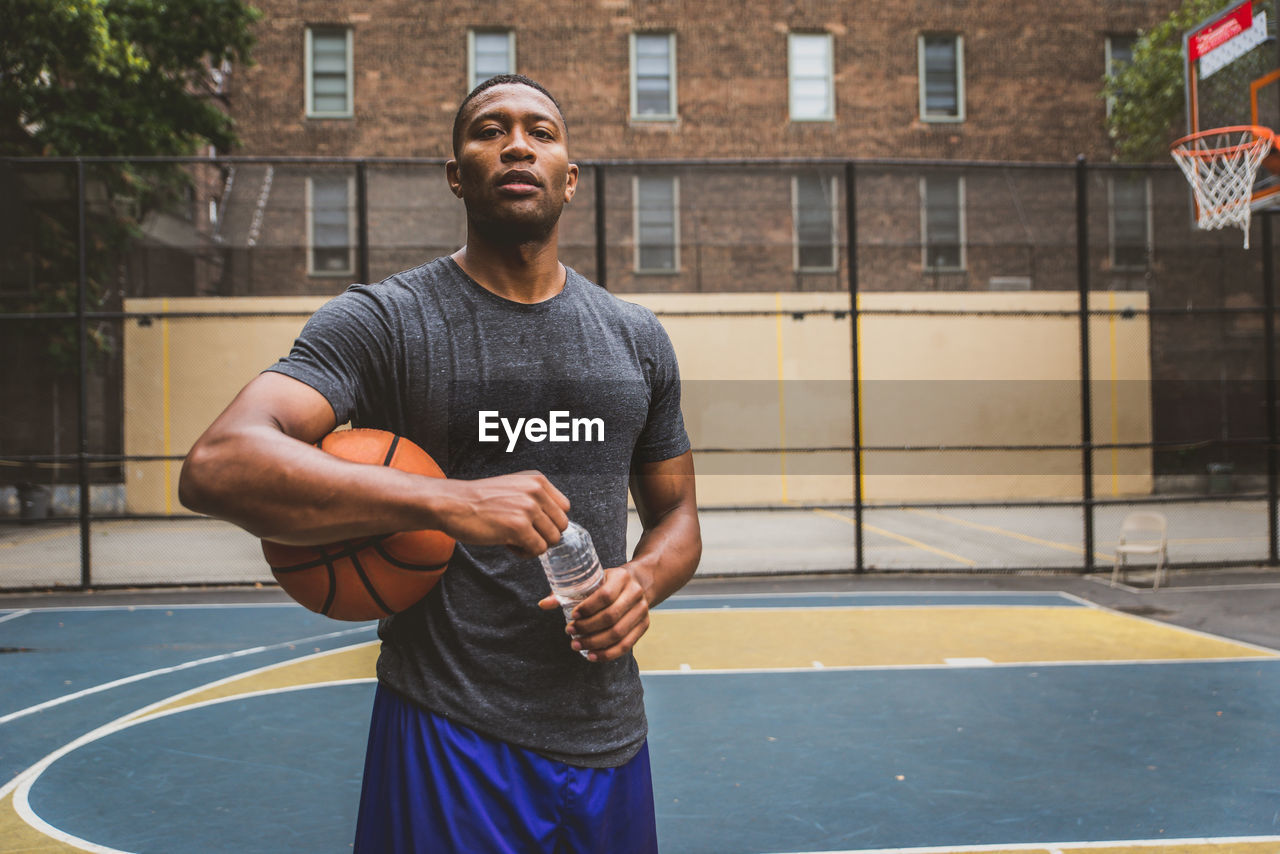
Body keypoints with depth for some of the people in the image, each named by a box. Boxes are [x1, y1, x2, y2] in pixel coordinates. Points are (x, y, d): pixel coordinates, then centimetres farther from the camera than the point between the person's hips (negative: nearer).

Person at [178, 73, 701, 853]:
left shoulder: (639, 339, 8)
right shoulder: (383, 320, -8)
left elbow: (676, 515, 16)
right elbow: (217, 466, -22)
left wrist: (643, 579, -8)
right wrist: (446, 502, -34)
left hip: (609, 738, 5)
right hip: (449, 737, -4)